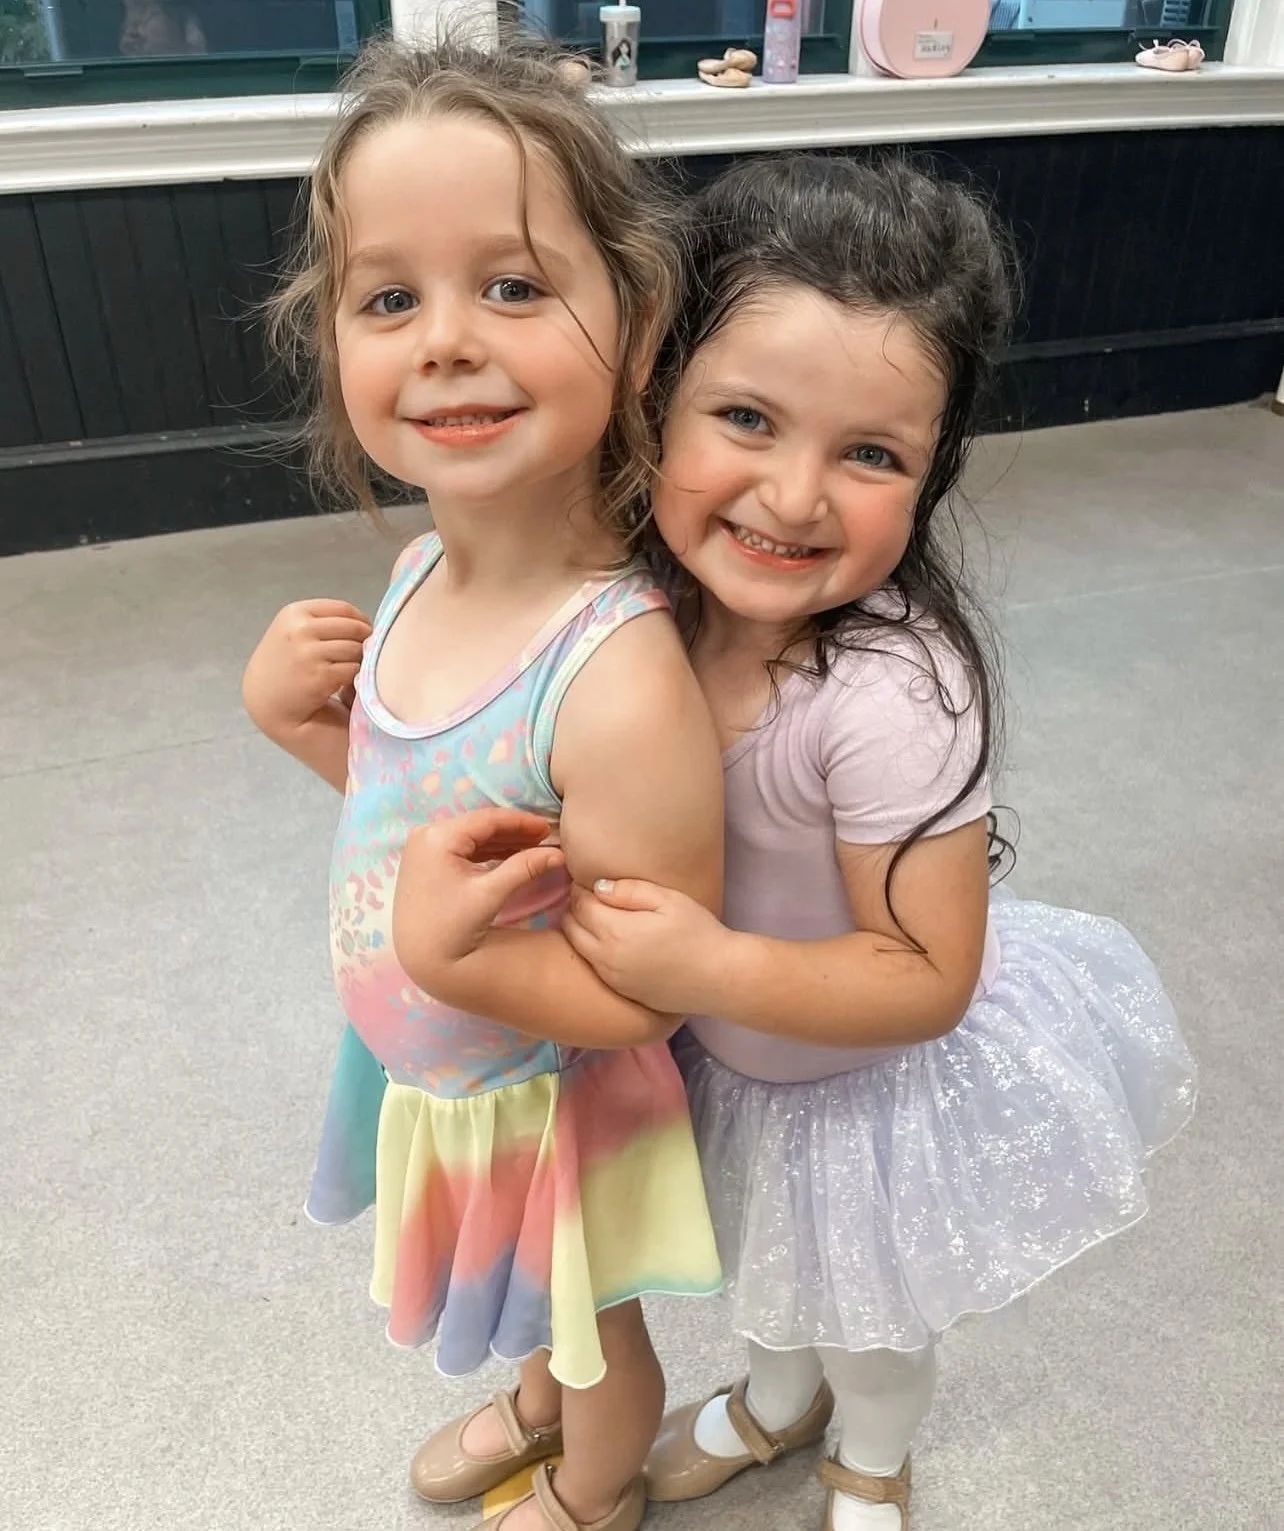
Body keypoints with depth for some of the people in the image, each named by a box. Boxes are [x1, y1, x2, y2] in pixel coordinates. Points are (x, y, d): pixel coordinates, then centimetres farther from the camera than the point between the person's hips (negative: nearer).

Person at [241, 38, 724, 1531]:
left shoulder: (617, 684, -38)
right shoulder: (421, 571, -13)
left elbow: (647, 997, -27)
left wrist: (453, 955, -39)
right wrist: (302, 720, -14)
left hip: (544, 1109, -6)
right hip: (431, 1074, 7)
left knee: (589, 1330, 27)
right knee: (534, 1308, 36)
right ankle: (538, 1399, 68)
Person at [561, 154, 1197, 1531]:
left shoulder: (892, 697, -39)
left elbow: (928, 979, -29)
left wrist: (715, 967, -40)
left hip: (881, 1084, -5)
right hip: (726, 1054, 5)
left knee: (872, 1303, 28)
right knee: (772, 1258, 34)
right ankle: (778, 1396, 68)